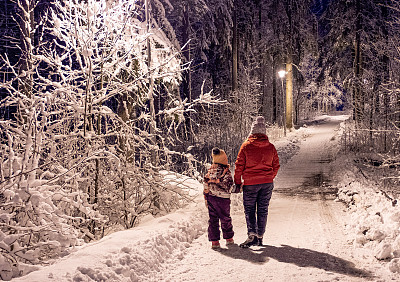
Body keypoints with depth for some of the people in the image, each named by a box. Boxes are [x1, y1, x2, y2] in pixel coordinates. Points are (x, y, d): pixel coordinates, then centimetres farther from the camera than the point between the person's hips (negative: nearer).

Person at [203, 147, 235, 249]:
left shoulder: (210, 170, 2)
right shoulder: (226, 172, -11)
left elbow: (206, 184, 5)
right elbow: (229, 185, -15)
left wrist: (206, 198, 10)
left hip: (211, 198, 3)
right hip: (223, 198, -3)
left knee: (213, 219, 8)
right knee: (225, 219, 13)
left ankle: (214, 241, 4)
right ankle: (228, 238, 26)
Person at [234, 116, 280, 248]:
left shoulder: (246, 146, -9)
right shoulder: (271, 147, 1)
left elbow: (239, 165, -7)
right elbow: (276, 166, 10)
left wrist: (237, 182, 3)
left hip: (250, 183, -3)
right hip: (267, 183, 3)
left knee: (249, 209, 5)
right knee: (263, 209, 11)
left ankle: (252, 235, -10)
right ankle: (260, 236, 17)